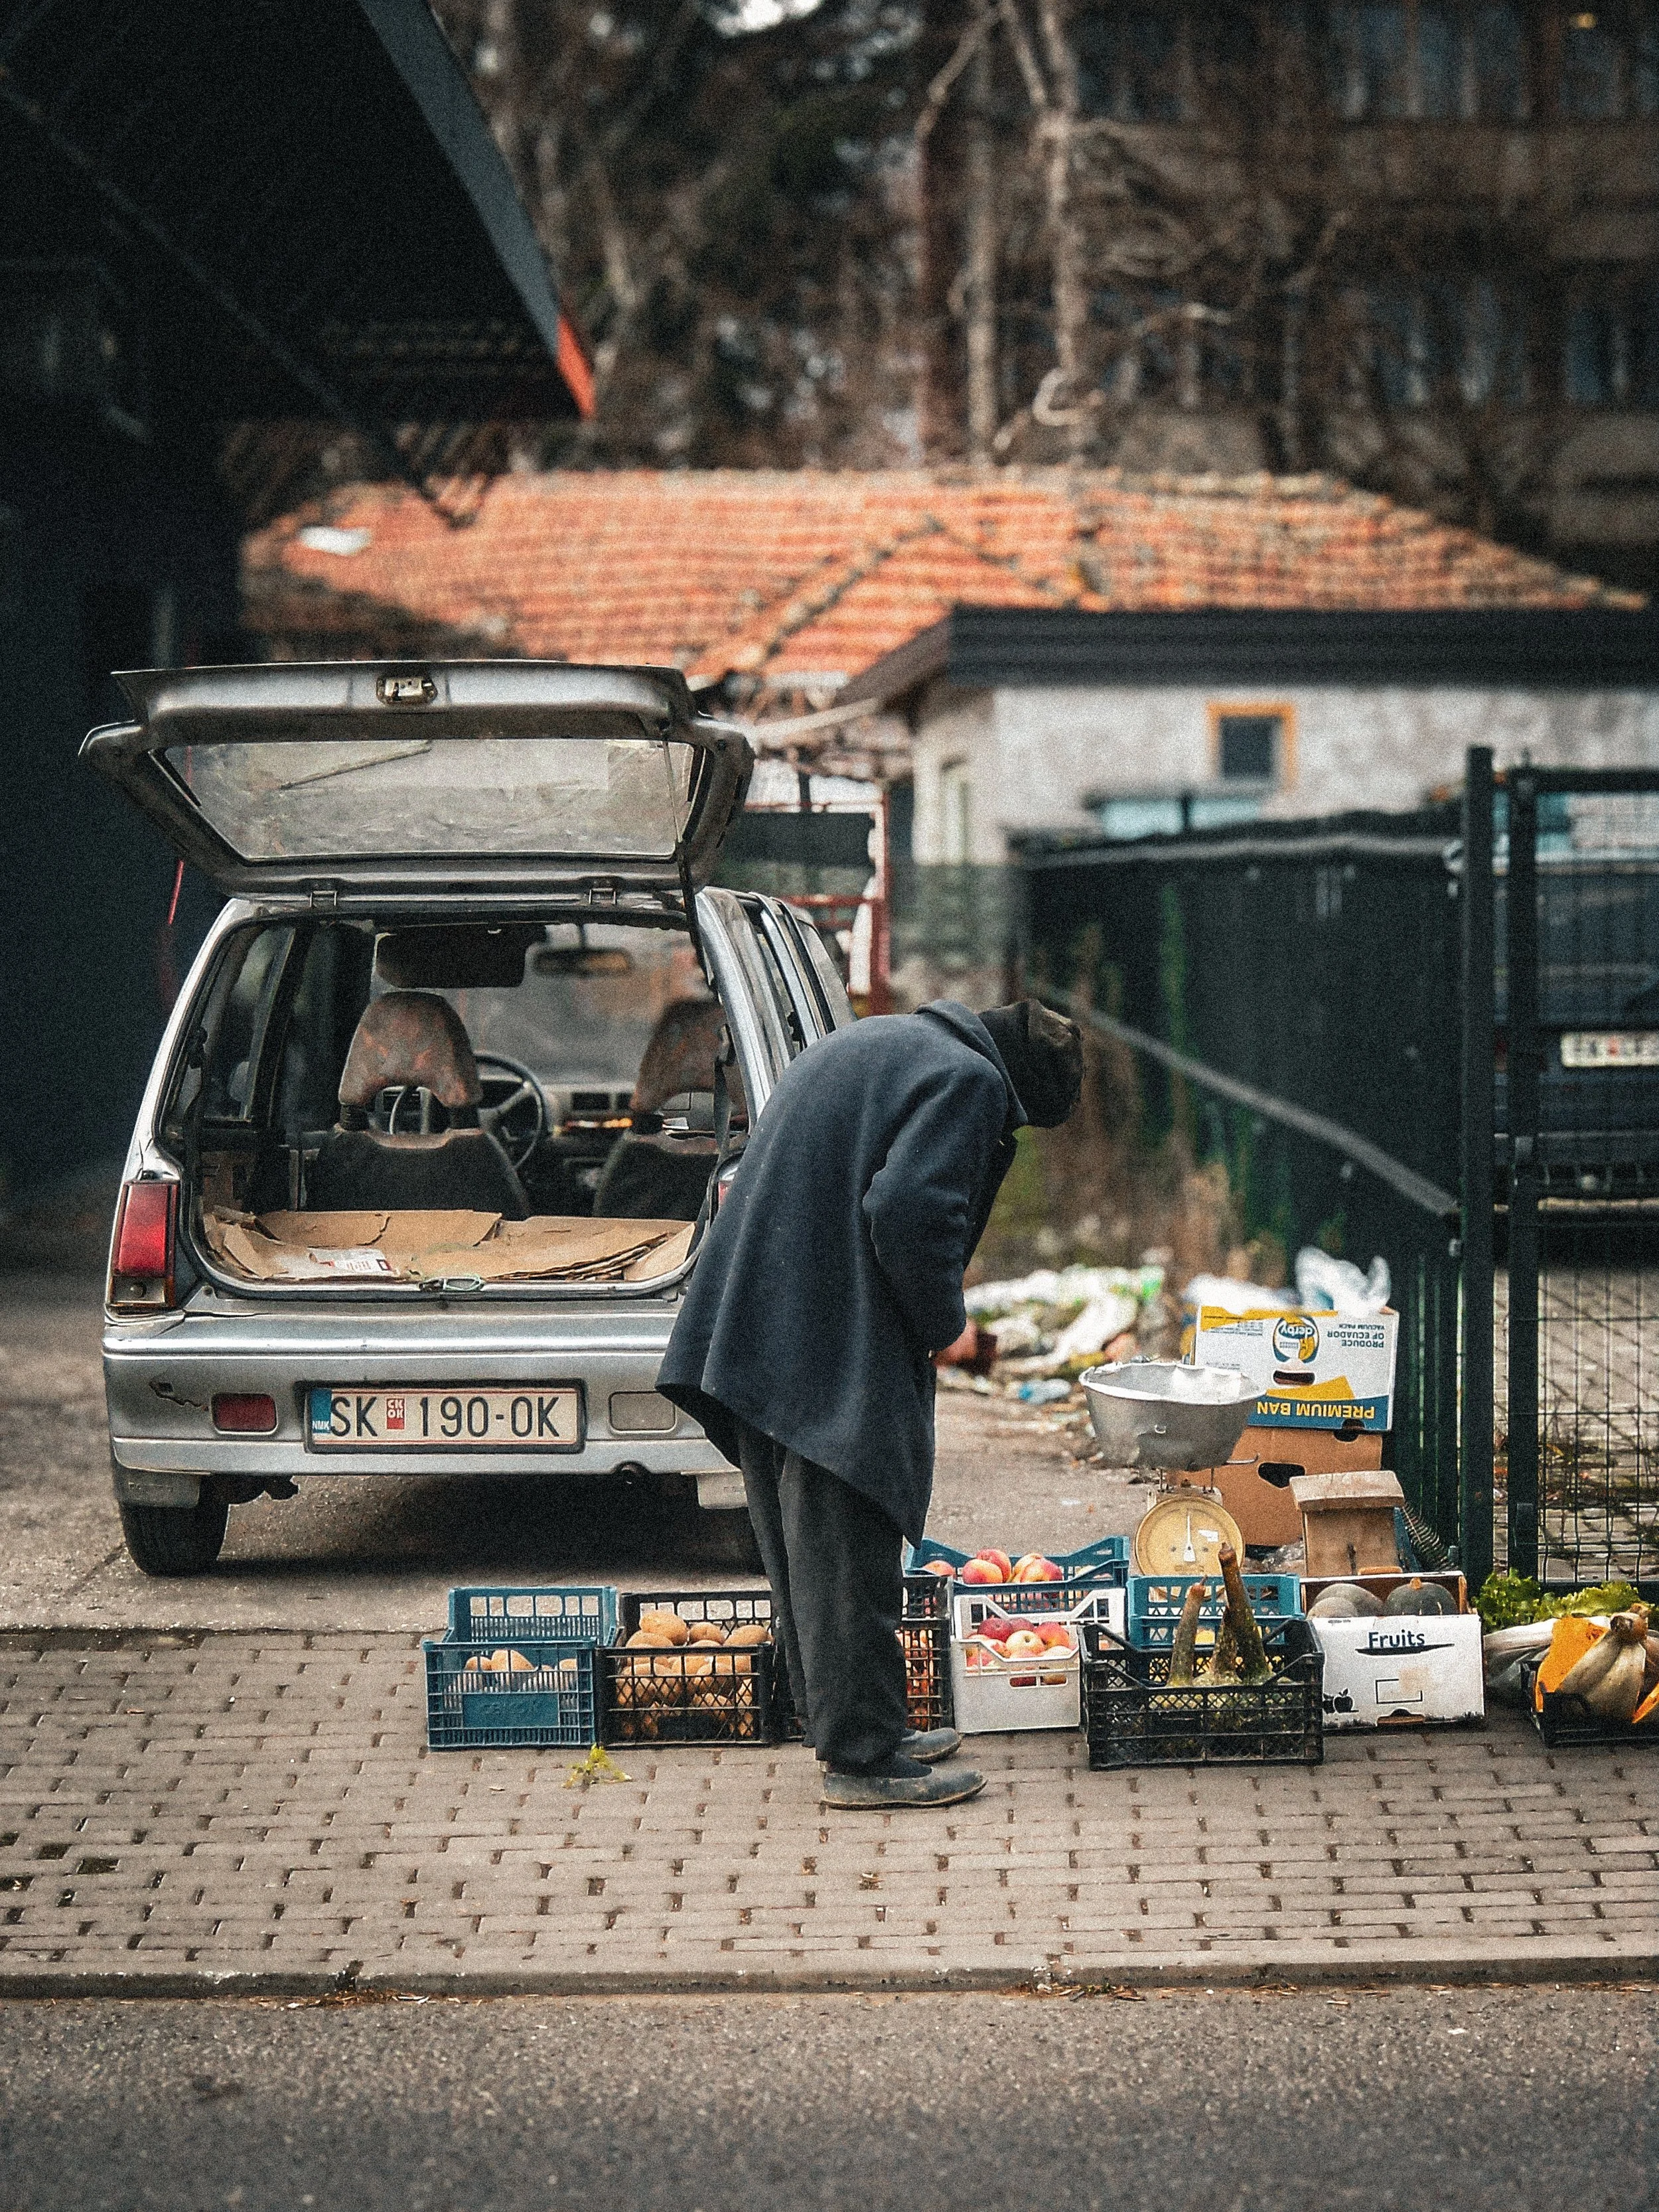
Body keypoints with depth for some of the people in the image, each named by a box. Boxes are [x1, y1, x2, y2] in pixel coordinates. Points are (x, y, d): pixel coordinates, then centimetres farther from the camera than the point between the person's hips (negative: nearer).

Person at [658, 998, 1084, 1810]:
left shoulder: (862, 1046, 22)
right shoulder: (967, 1081, -8)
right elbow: (910, 1210, -22)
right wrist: (943, 1323, -8)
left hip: (758, 1341, 10)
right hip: (838, 1357, -10)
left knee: (806, 1550, 15)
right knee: (848, 1554, -4)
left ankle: (858, 1732, 27)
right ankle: (861, 1757, 1)